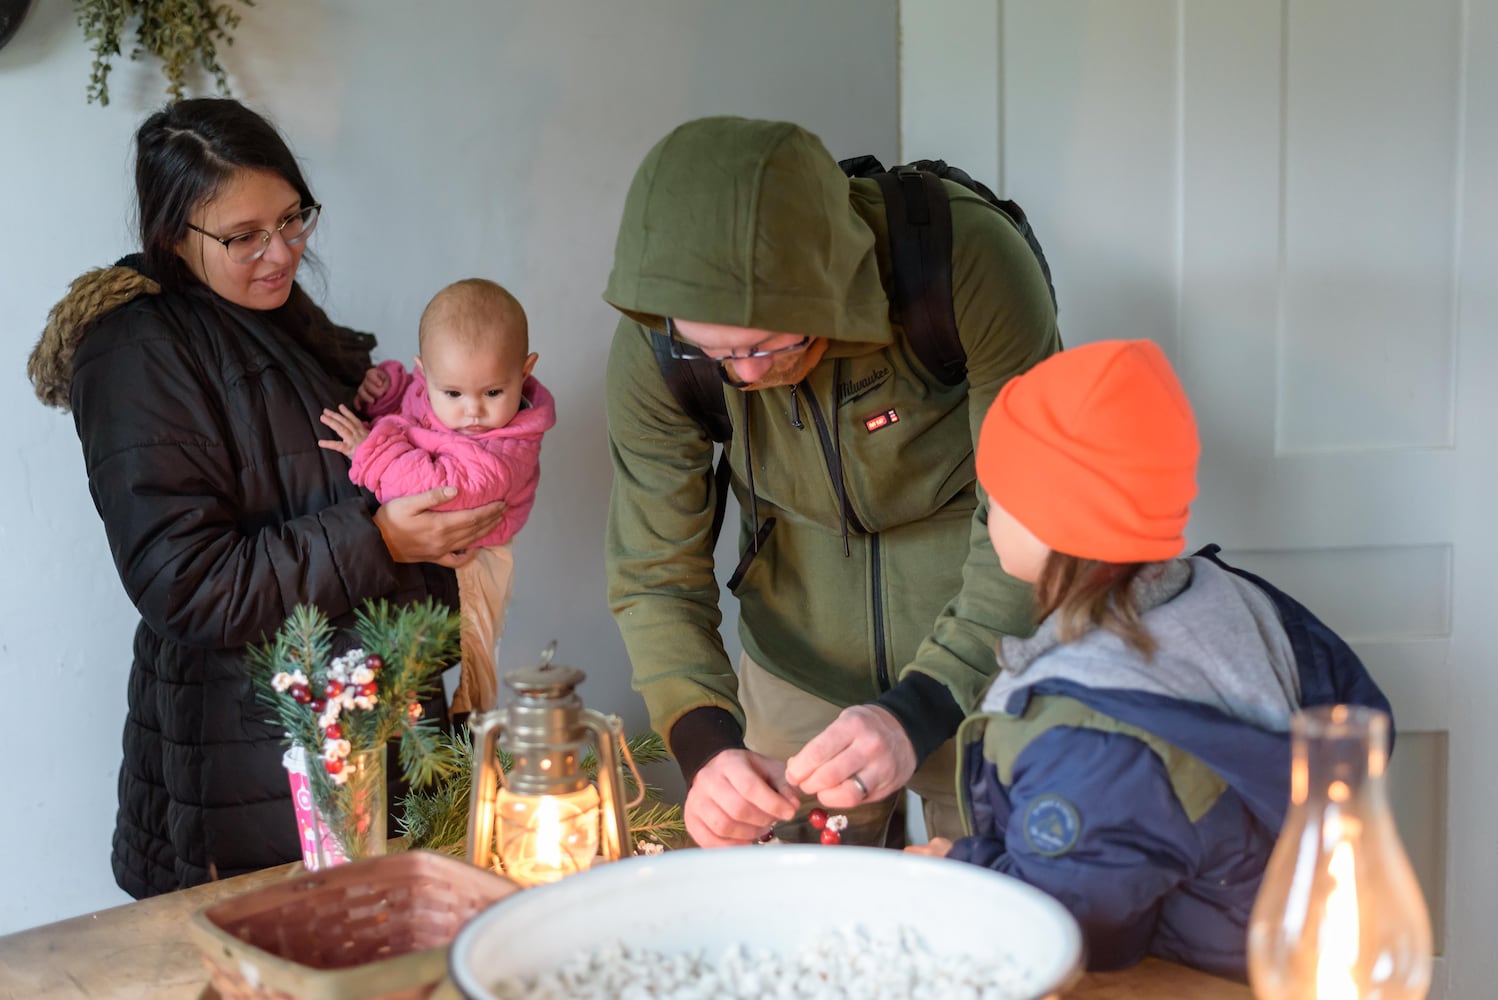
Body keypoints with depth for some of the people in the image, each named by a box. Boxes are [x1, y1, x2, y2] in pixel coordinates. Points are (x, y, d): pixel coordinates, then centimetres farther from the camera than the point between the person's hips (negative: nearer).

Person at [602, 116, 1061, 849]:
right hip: (798, 670, 2)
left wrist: (920, 712, -36)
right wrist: (704, 743, -28)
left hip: (986, 666, -2)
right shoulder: (651, 349, -20)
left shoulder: (970, 261, -30)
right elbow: (654, 575, -12)